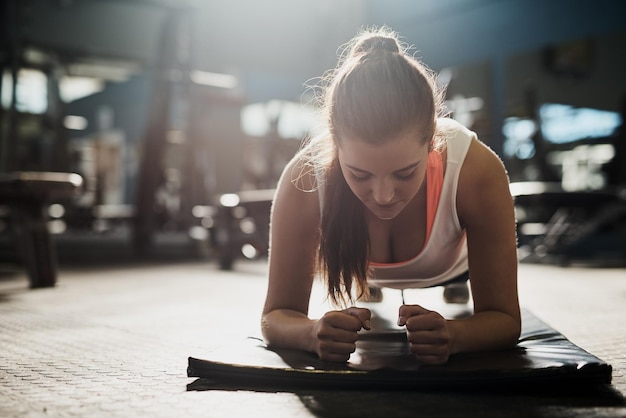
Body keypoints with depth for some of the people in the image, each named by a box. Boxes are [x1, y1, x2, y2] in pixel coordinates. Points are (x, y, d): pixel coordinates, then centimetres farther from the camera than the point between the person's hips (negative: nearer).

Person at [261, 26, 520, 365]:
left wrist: (453, 335, -55)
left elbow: (504, 319, -31)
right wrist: (314, 333, -55)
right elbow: (276, 316, -30)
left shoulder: (477, 171, -39)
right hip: (364, 302, 0)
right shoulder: (304, 179, -37)